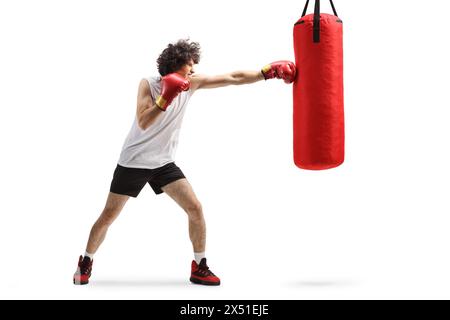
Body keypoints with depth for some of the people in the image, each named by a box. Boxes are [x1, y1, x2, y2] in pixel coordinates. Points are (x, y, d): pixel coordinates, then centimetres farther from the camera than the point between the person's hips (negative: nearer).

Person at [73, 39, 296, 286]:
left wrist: (269, 71, -11)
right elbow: (143, 123, -25)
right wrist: (165, 99, -36)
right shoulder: (148, 84, -15)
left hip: (164, 163, 4)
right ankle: (86, 262, 24)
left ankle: (199, 268, 3)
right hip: (133, 162, -4)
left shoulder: (191, 83, -3)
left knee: (195, 208, -9)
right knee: (108, 216, 2)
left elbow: (233, 78, -5)